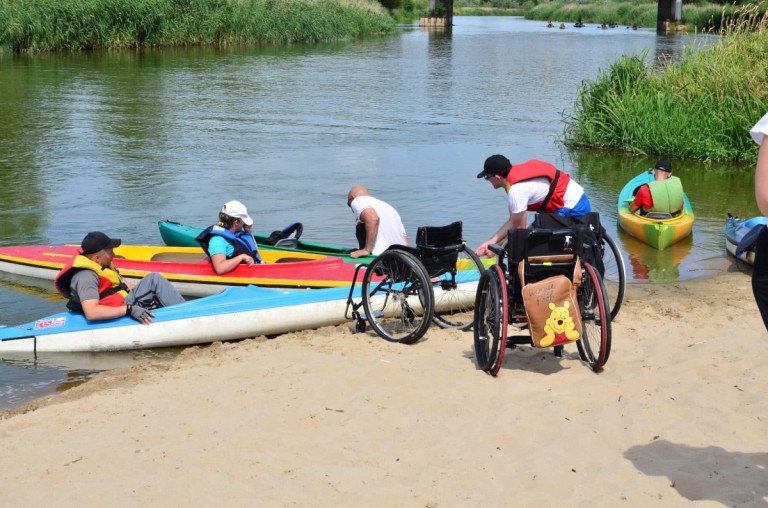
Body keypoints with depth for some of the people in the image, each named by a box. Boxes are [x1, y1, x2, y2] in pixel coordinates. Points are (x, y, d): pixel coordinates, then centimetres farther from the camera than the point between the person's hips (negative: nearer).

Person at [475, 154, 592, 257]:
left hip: (573, 209, -10)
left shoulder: (516, 190, -22)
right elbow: (513, 221, 9)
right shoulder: (515, 175, 7)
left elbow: (519, 228, -12)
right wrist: (491, 242, 6)